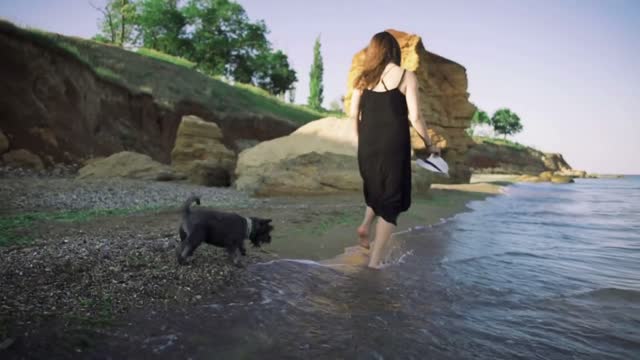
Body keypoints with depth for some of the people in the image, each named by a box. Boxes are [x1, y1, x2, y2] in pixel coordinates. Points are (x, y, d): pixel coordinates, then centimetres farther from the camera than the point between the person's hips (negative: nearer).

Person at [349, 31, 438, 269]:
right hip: (394, 145, -4)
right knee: (391, 198, 7)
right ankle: (375, 258, 6)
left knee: (375, 189, 28)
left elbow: (353, 114, 3)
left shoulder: (364, 78, 8)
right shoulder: (406, 76, -2)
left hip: (367, 145, 4)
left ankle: (366, 224, 4)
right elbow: (414, 117, -8)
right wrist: (429, 144, 4)